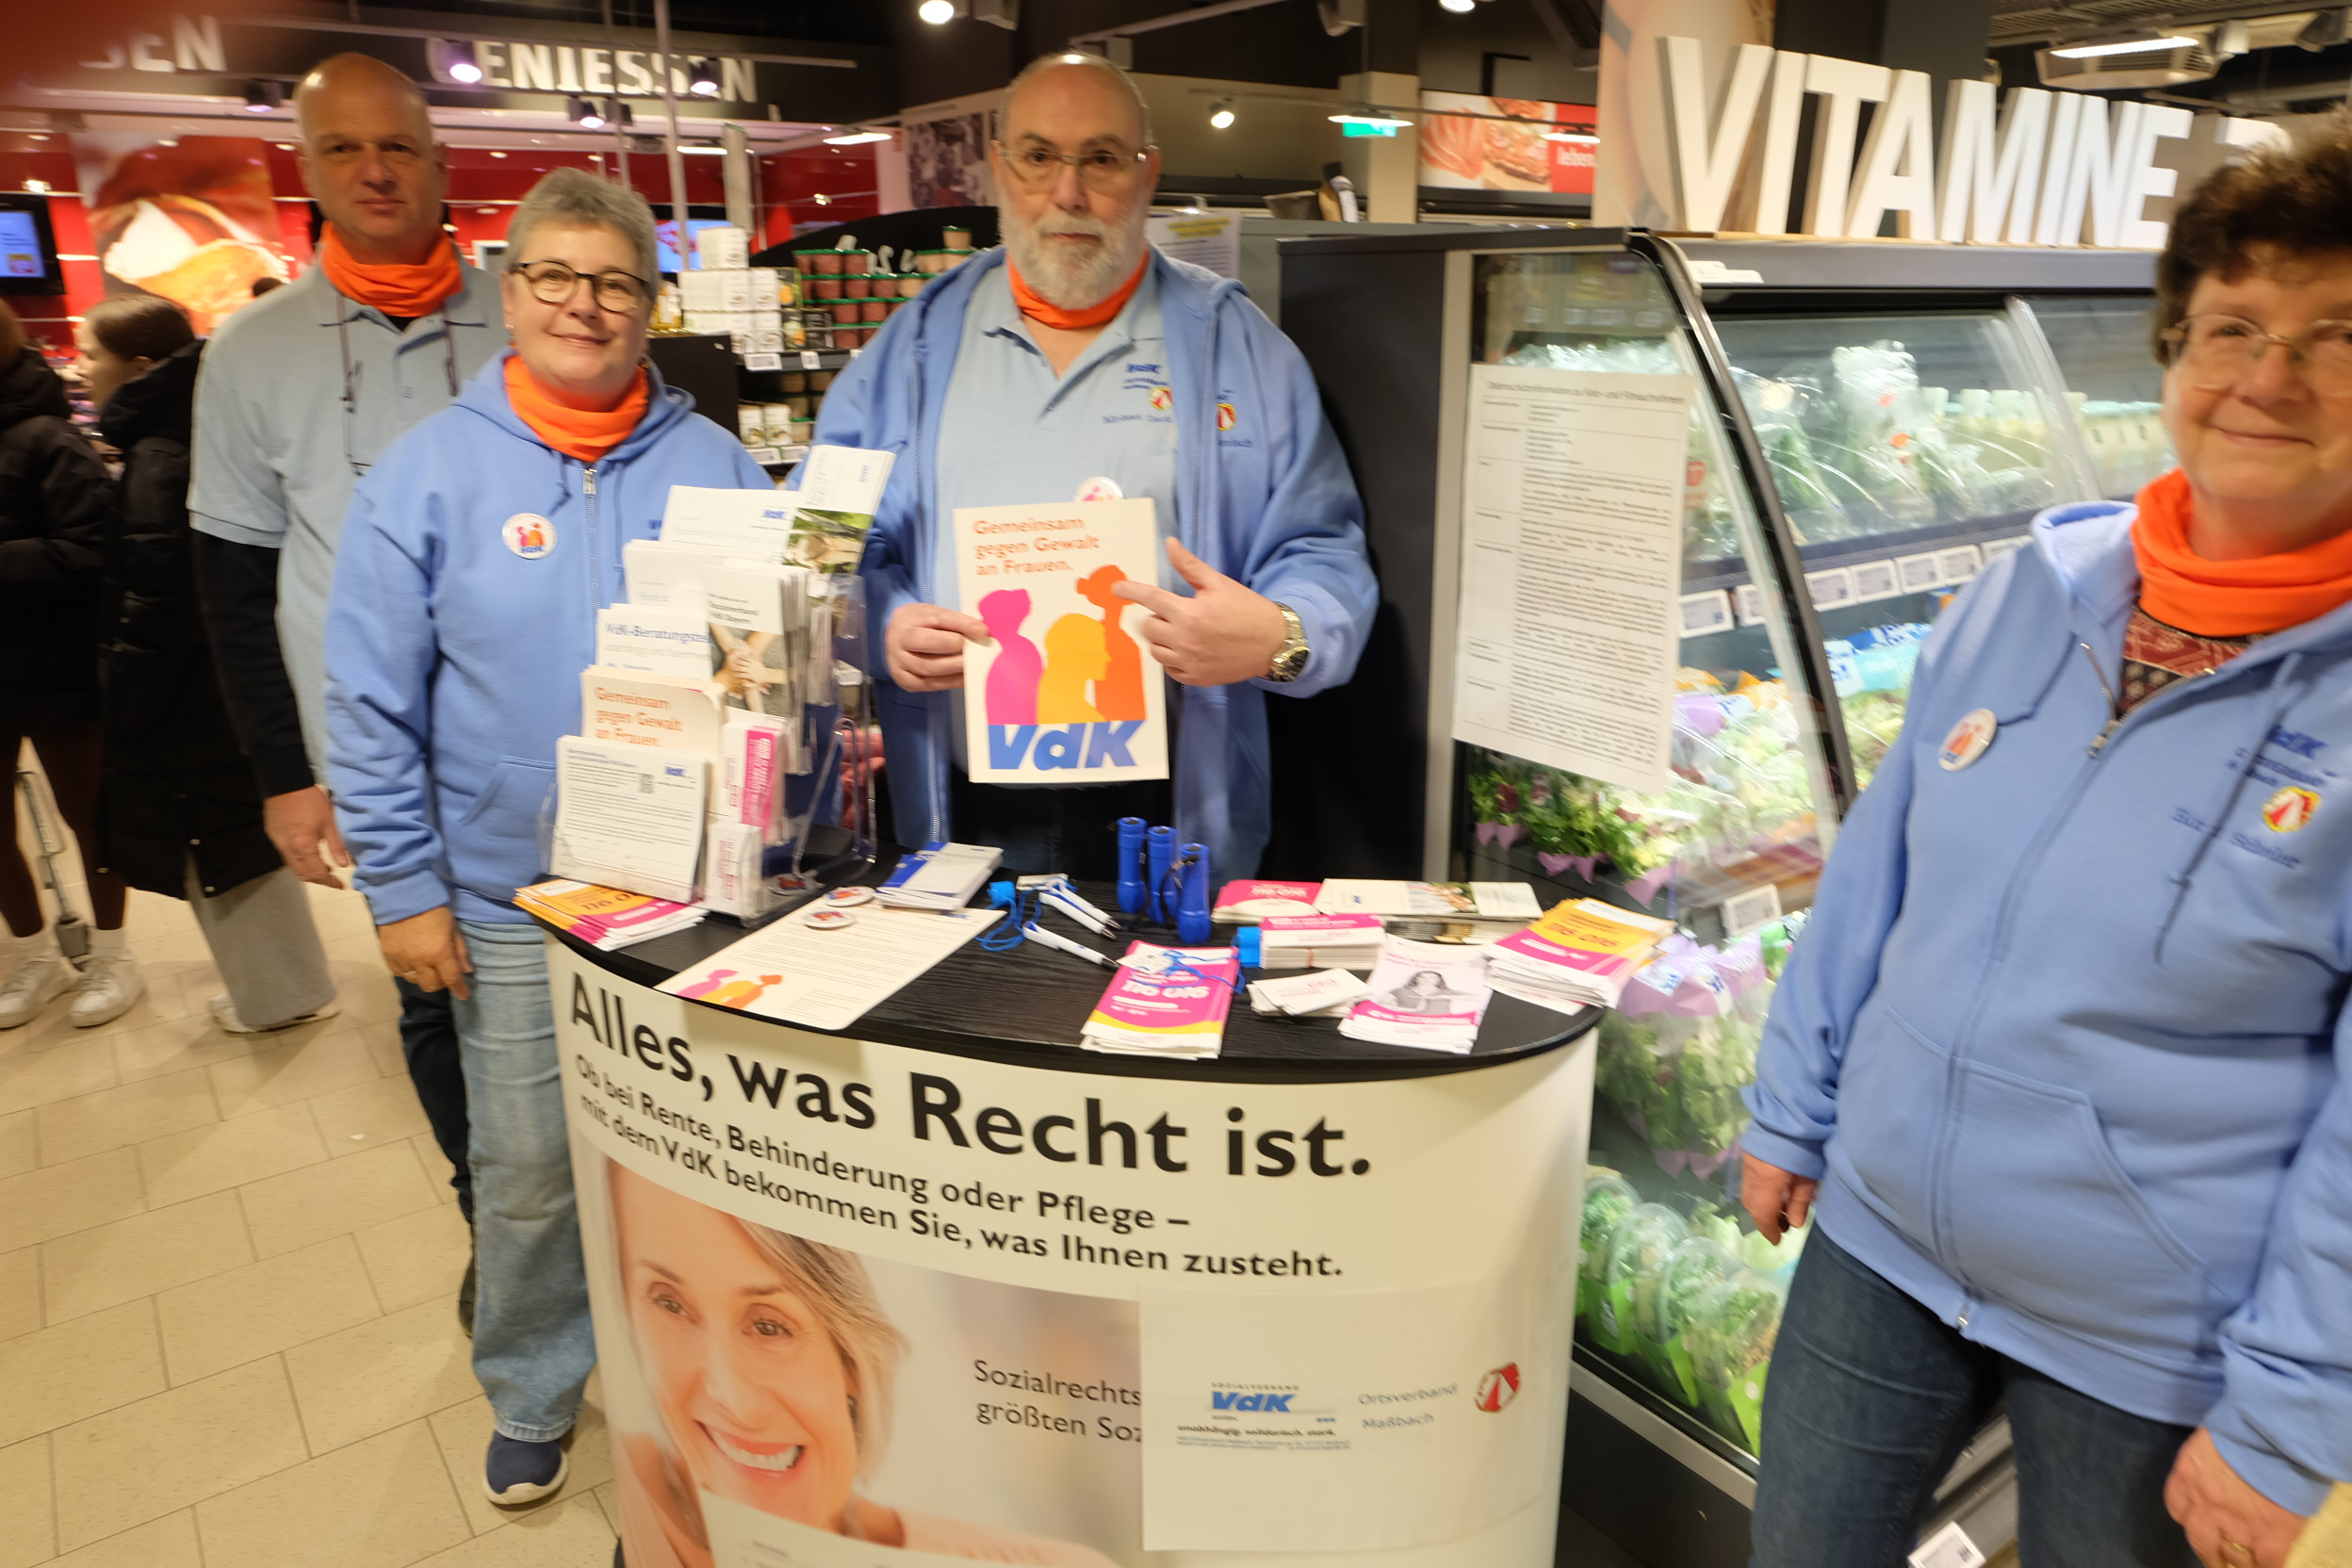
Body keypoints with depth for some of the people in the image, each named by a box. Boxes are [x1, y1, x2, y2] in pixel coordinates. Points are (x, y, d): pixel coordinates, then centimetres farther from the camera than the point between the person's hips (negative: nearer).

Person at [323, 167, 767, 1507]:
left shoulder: (715, 465, 1)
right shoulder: (428, 473, -3)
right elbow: (373, 705, -2)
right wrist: (404, 888, -5)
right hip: (511, 902, -1)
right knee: (528, 1176, 10)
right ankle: (535, 1397, 36)